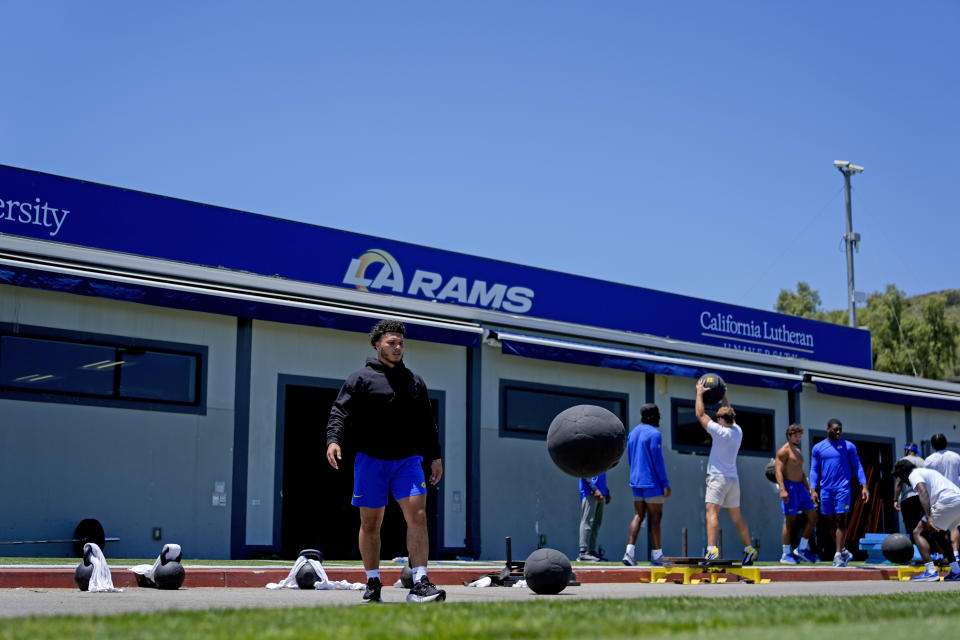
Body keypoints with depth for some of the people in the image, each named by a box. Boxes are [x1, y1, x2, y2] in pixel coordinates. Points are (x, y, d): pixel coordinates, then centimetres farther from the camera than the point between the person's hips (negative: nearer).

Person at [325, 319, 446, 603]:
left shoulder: (415, 382, 17)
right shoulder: (361, 379, 4)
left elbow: (427, 423, 23)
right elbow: (340, 411, -5)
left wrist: (435, 456, 20)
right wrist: (334, 439, -23)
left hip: (407, 460, 2)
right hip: (370, 461, -2)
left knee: (417, 516, -13)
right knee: (370, 524, 4)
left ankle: (419, 584, -14)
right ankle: (373, 583, 19)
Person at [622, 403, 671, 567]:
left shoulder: (633, 433, 13)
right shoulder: (654, 434, -12)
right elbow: (658, 461, -14)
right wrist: (666, 483, -11)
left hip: (636, 481, 7)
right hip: (652, 482, -7)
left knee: (638, 516, 6)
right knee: (655, 518, 0)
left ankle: (629, 551, -8)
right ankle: (656, 556, 6)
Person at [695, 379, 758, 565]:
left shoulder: (720, 431, -10)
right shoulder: (738, 431, 8)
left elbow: (700, 414, -5)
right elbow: (731, 415, 29)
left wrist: (699, 393, 5)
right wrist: (724, 396, 34)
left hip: (718, 478, -8)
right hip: (733, 479, 8)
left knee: (712, 512, -17)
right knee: (736, 516, 17)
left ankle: (711, 549, -32)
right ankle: (749, 549, 25)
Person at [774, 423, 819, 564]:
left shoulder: (798, 451, 21)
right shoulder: (783, 451, -6)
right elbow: (778, 470, -16)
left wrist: (809, 489, 21)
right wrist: (782, 489, -26)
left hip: (800, 487, 9)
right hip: (789, 486, -9)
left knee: (813, 517, 3)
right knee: (790, 520, -8)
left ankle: (802, 549, 9)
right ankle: (786, 554, -2)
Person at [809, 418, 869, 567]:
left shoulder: (848, 446, 4)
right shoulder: (818, 448, 8)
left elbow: (857, 467, 5)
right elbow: (814, 470, 9)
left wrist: (864, 486, -3)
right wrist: (814, 490, 0)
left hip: (842, 488, -3)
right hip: (825, 489, 3)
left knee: (841, 521, -9)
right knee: (830, 522, 5)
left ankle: (839, 555, -9)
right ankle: (843, 552, 18)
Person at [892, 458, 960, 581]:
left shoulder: (914, 474, 4)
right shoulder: (928, 471, 33)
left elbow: (923, 493, -15)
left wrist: (928, 518, -26)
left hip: (947, 501, -9)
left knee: (918, 533, -4)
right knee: (938, 534, 27)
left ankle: (930, 571, -18)